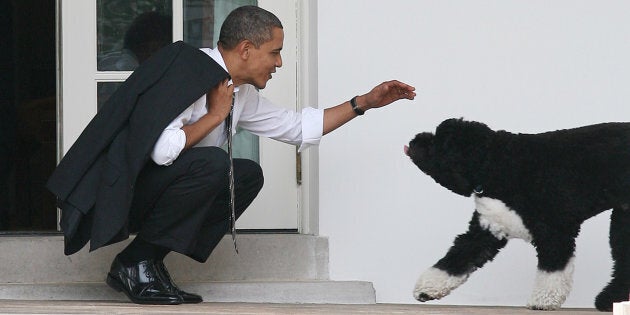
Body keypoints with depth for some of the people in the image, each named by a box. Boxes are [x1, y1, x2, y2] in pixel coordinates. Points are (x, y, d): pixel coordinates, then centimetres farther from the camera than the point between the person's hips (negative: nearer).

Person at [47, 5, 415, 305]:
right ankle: (135, 263, -13)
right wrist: (215, 115, -17)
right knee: (211, 162, -28)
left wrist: (364, 103, 20)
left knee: (247, 175, 5)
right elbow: (161, 150, -31)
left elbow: (297, 127, 24)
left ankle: (150, 264, 0)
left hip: (157, 188, 10)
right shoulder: (188, 72, -19)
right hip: (120, 190, -10)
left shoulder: (242, 94, 11)